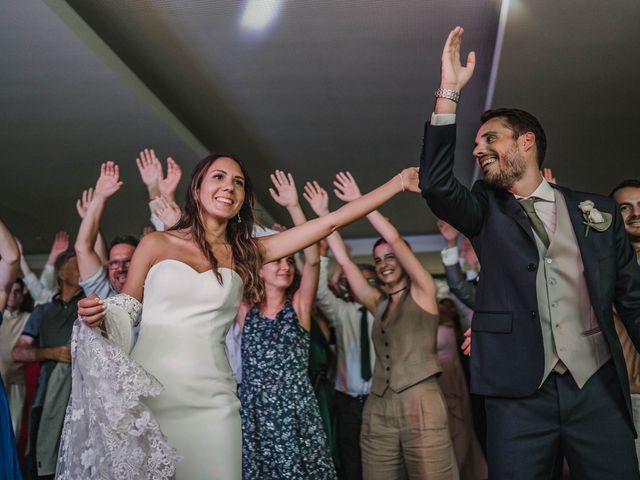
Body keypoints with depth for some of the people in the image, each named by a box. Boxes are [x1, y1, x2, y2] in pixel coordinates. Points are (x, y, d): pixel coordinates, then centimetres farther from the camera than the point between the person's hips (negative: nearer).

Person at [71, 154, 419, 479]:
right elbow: (124, 315, 12)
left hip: (209, 401, 1)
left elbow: (331, 222, 8)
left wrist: (400, 181, 9)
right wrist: (98, 316, -12)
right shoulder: (156, 244, 6)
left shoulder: (247, 253, 10)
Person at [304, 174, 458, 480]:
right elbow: (344, 261, 15)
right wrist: (324, 215, 14)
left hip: (421, 406, -5)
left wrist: (359, 201, 0)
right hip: (377, 411, 5)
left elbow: (395, 239, -3)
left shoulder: (422, 293, 6)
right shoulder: (378, 304, 18)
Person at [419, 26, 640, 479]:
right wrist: (449, 92, -14)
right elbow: (436, 184, -12)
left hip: (597, 387, 1)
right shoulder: (487, 213, 8)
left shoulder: (598, 210, 10)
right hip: (519, 394, 0)